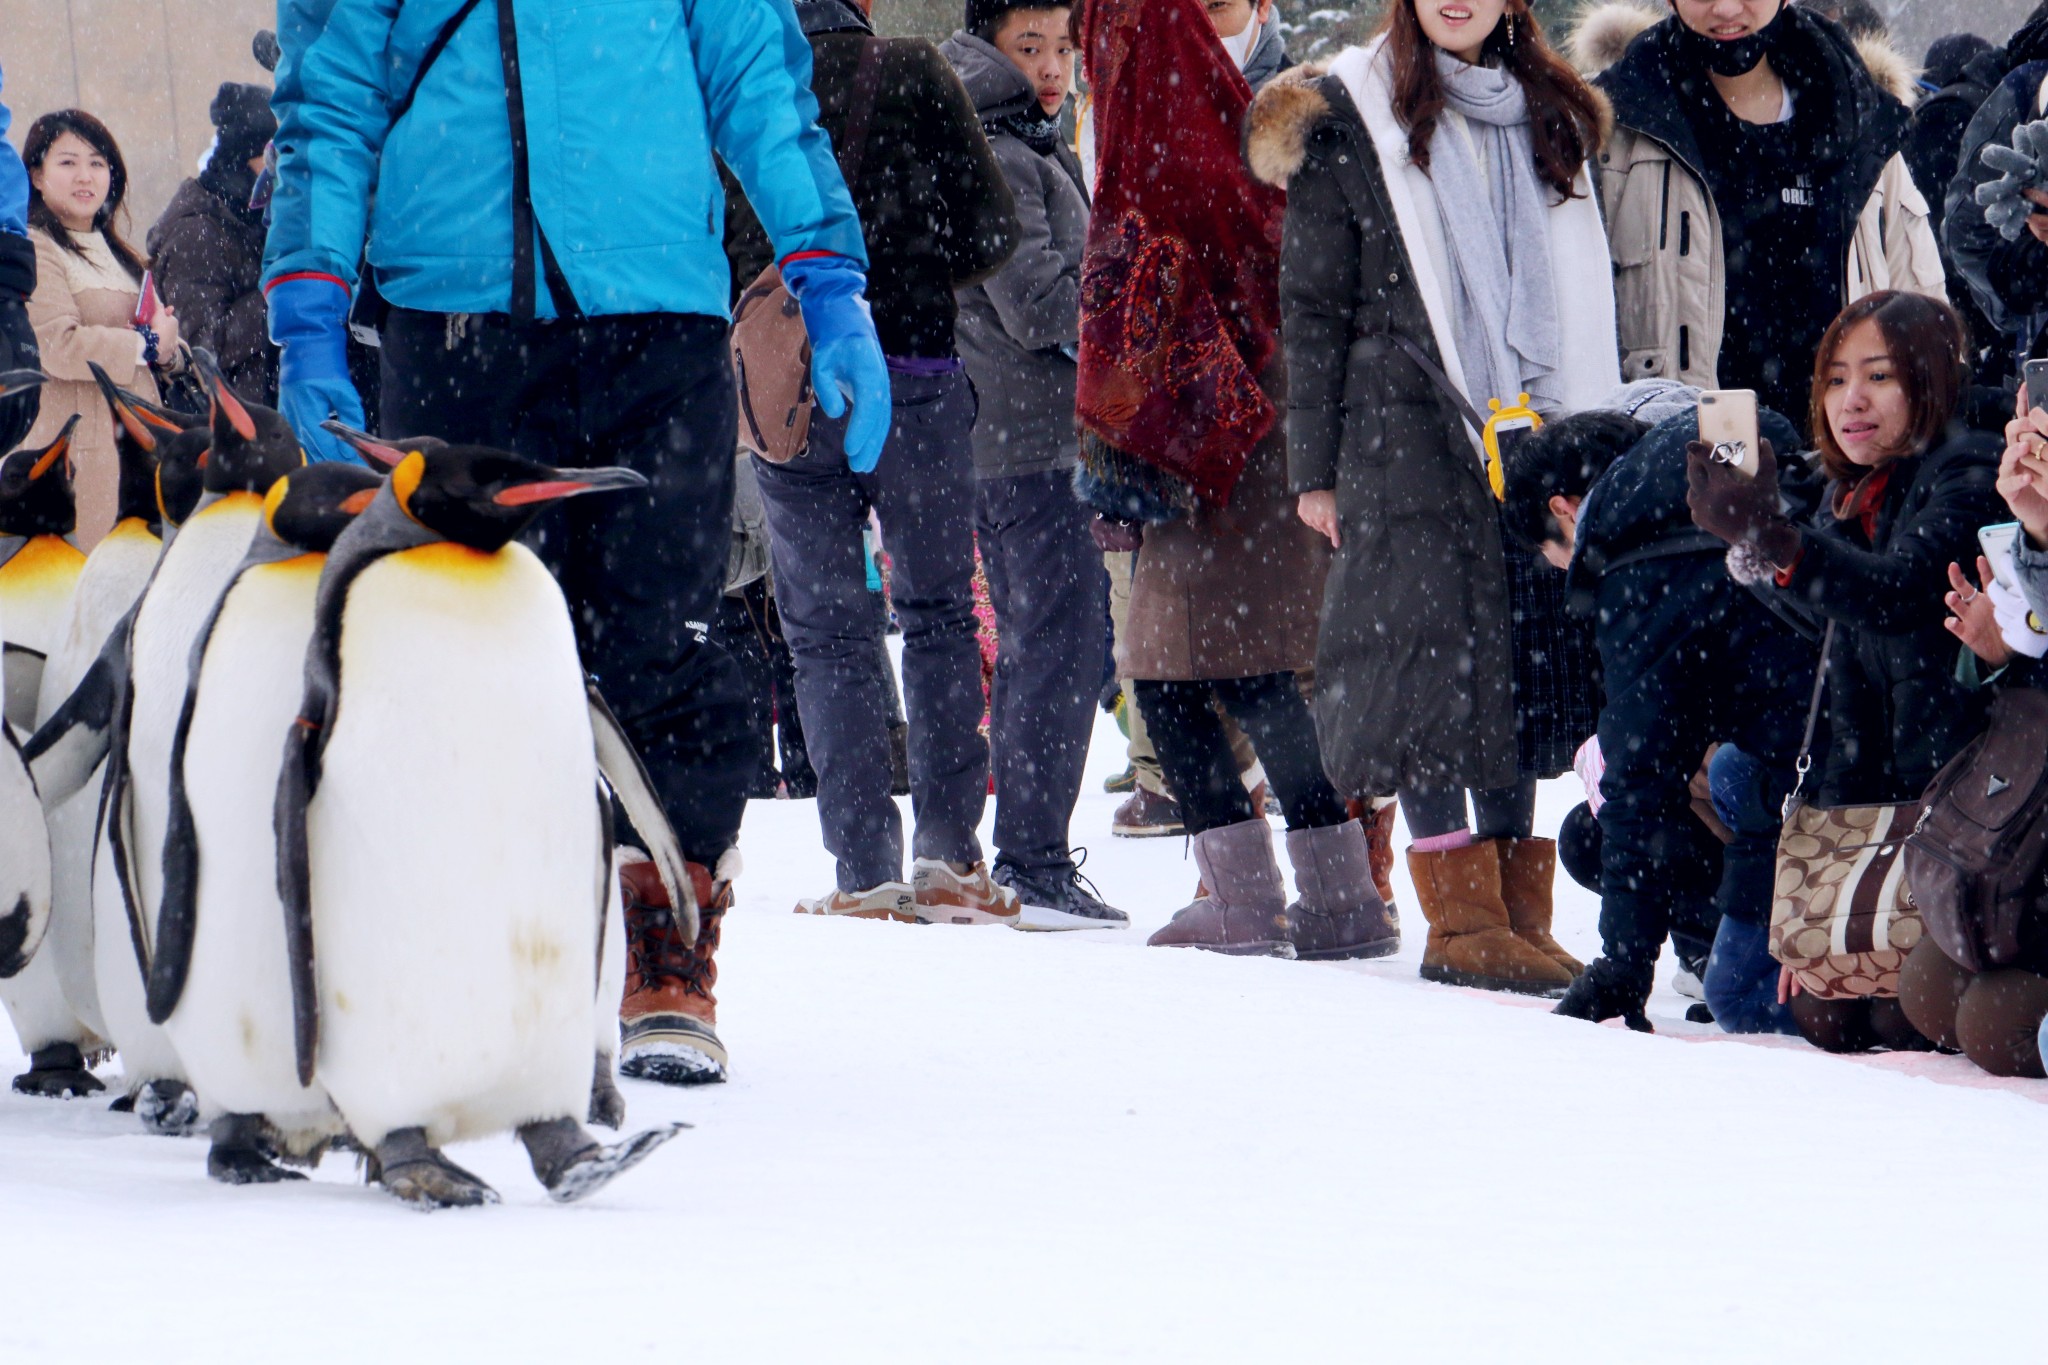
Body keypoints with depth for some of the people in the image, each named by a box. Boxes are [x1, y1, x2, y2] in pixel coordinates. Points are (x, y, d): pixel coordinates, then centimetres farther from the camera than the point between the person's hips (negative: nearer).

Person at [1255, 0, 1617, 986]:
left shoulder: (1549, 117, 15)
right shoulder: (1348, 119, 2)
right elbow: (1312, 306, 2)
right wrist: (1314, 463, -3)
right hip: (1406, 432, -4)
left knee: (1523, 651, 2)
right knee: (1432, 651, -9)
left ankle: (1521, 913, 6)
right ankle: (1460, 917, -6)